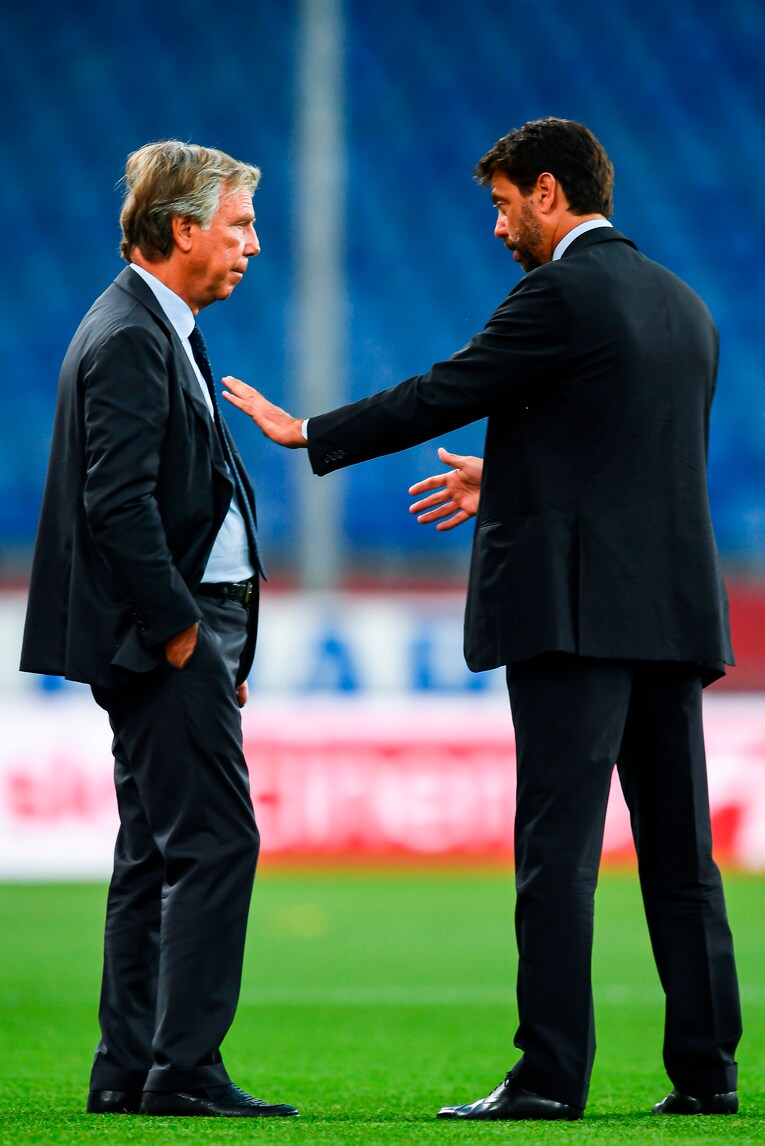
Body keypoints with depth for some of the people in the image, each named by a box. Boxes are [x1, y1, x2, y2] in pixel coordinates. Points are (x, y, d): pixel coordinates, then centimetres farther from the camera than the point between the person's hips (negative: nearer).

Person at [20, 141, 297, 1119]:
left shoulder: (156, 332, 19)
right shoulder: (129, 338, -14)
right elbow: (118, 504, -21)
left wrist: (212, 636, 17)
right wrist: (180, 628, -17)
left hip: (179, 625, 11)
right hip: (164, 631, -11)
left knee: (155, 853, 10)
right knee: (215, 843, -11)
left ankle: (129, 1075, 13)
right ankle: (183, 1072, -11)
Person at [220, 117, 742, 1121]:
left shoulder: (560, 294, -8)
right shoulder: (683, 306, 17)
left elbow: (442, 396, -6)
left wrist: (308, 434, 6)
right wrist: (510, 484, 37)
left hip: (578, 606, -8)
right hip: (674, 605, 8)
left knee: (558, 849, -8)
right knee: (680, 850, 8)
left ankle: (550, 1075, -11)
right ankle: (705, 1069, 8)